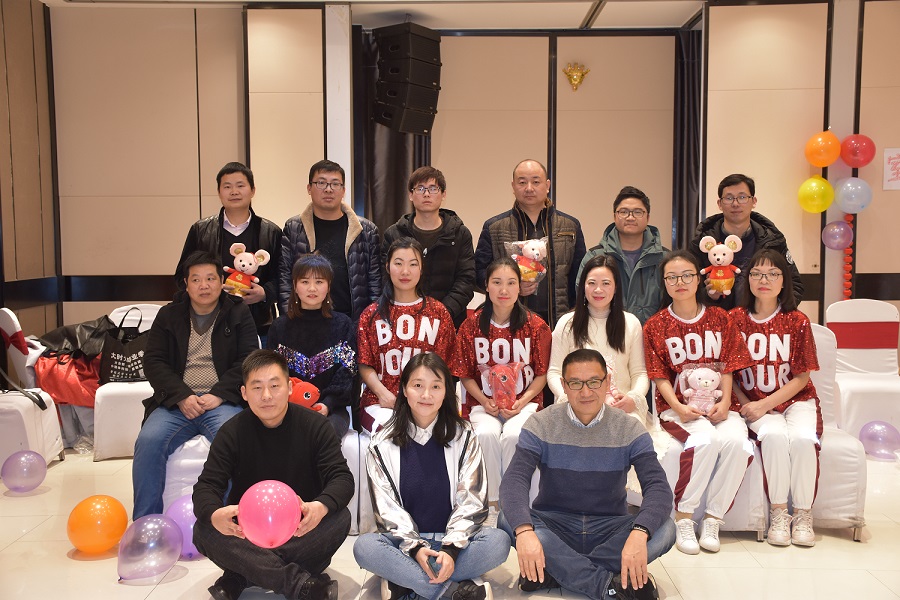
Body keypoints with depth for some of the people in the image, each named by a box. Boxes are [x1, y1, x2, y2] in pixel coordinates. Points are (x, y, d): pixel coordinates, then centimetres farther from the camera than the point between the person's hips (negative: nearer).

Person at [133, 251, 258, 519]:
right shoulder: (168, 315, 17)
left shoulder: (239, 313, 12)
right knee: (148, 441, -25)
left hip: (223, 402, -2)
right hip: (178, 402, 2)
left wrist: (218, 395, -12)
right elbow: (153, 361, 7)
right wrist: (182, 397, -9)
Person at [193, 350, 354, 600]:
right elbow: (206, 486, -13)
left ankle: (241, 577, -22)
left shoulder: (316, 426, -9)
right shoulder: (232, 432, -7)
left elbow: (342, 477, -16)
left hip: (301, 531, 0)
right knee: (204, 531, -28)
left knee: (339, 518, -29)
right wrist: (215, 515, -39)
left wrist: (321, 506, -41)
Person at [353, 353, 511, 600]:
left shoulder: (464, 438, 1)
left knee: (498, 541, -28)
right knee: (364, 547, -30)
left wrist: (451, 548, -20)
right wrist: (414, 547, -21)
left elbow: (471, 500, -5)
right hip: (404, 541, 0)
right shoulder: (382, 445, 0)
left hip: (452, 539, 0)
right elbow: (386, 507, -5)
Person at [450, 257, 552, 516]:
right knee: (486, 434, -30)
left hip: (525, 401, -1)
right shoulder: (472, 325, 0)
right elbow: (465, 374, 5)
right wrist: (484, 401, -11)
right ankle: (492, 503, -13)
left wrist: (522, 402, -13)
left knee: (513, 434, -31)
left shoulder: (536, 326, -2)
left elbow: (542, 373, 3)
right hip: (483, 402, 1)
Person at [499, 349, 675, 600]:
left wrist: (639, 533, -37)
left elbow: (659, 487, -16)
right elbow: (514, 481, -18)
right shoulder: (540, 425, -7)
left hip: (610, 527, 1)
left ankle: (556, 571, -23)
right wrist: (524, 530, -39)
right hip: (553, 525, 0)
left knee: (664, 530, -26)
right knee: (508, 520, -30)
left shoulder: (629, 430, -5)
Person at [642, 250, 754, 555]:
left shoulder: (720, 319, 11)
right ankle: (683, 520, -19)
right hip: (678, 406, -2)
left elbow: (727, 367, 7)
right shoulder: (655, 326, 6)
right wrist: (679, 407, -15)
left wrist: (724, 402, -10)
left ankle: (712, 521, -15)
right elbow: (660, 376, 0)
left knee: (736, 441, -29)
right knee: (706, 439, -33)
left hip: (717, 405, 2)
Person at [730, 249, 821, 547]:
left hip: (796, 399, 1)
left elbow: (801, 378, -3)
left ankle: (803, 516, -10)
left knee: (803, 439, -29)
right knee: (774, 435, -31)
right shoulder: (735, 319, 1)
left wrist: (764, 405, -14)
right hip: (752, 403, 0)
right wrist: (745, 405, -13)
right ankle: (778, 515, -15)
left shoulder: (797, 321, -1)